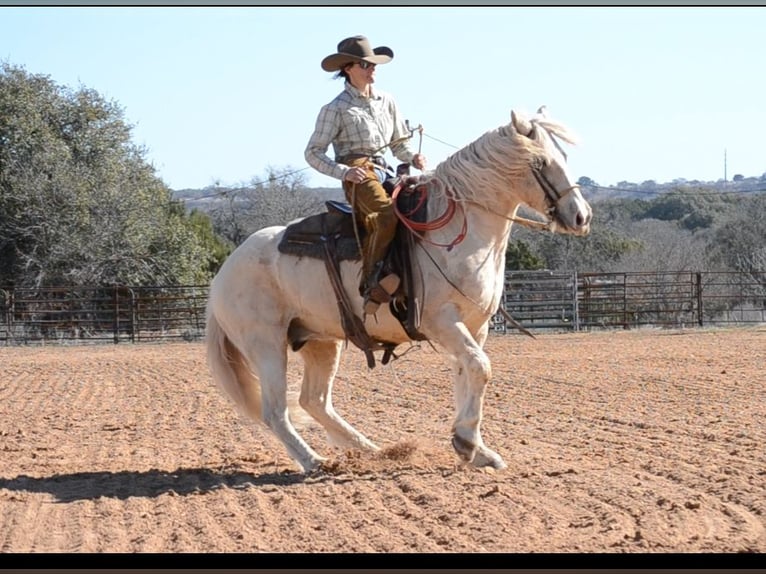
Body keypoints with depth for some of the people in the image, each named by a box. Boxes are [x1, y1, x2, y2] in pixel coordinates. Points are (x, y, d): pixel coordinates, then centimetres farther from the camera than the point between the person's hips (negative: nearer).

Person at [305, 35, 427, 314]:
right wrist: (343, 171, -16)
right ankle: (371, 285, -37)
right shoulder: (337, 108, 1)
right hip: (357, 174, -7)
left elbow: (398, 144, 25)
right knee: (385, 213, -35)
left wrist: (413, 157, 2)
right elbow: (313, 152, 0)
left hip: (385, 172, 7)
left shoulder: (386, 101, 19)